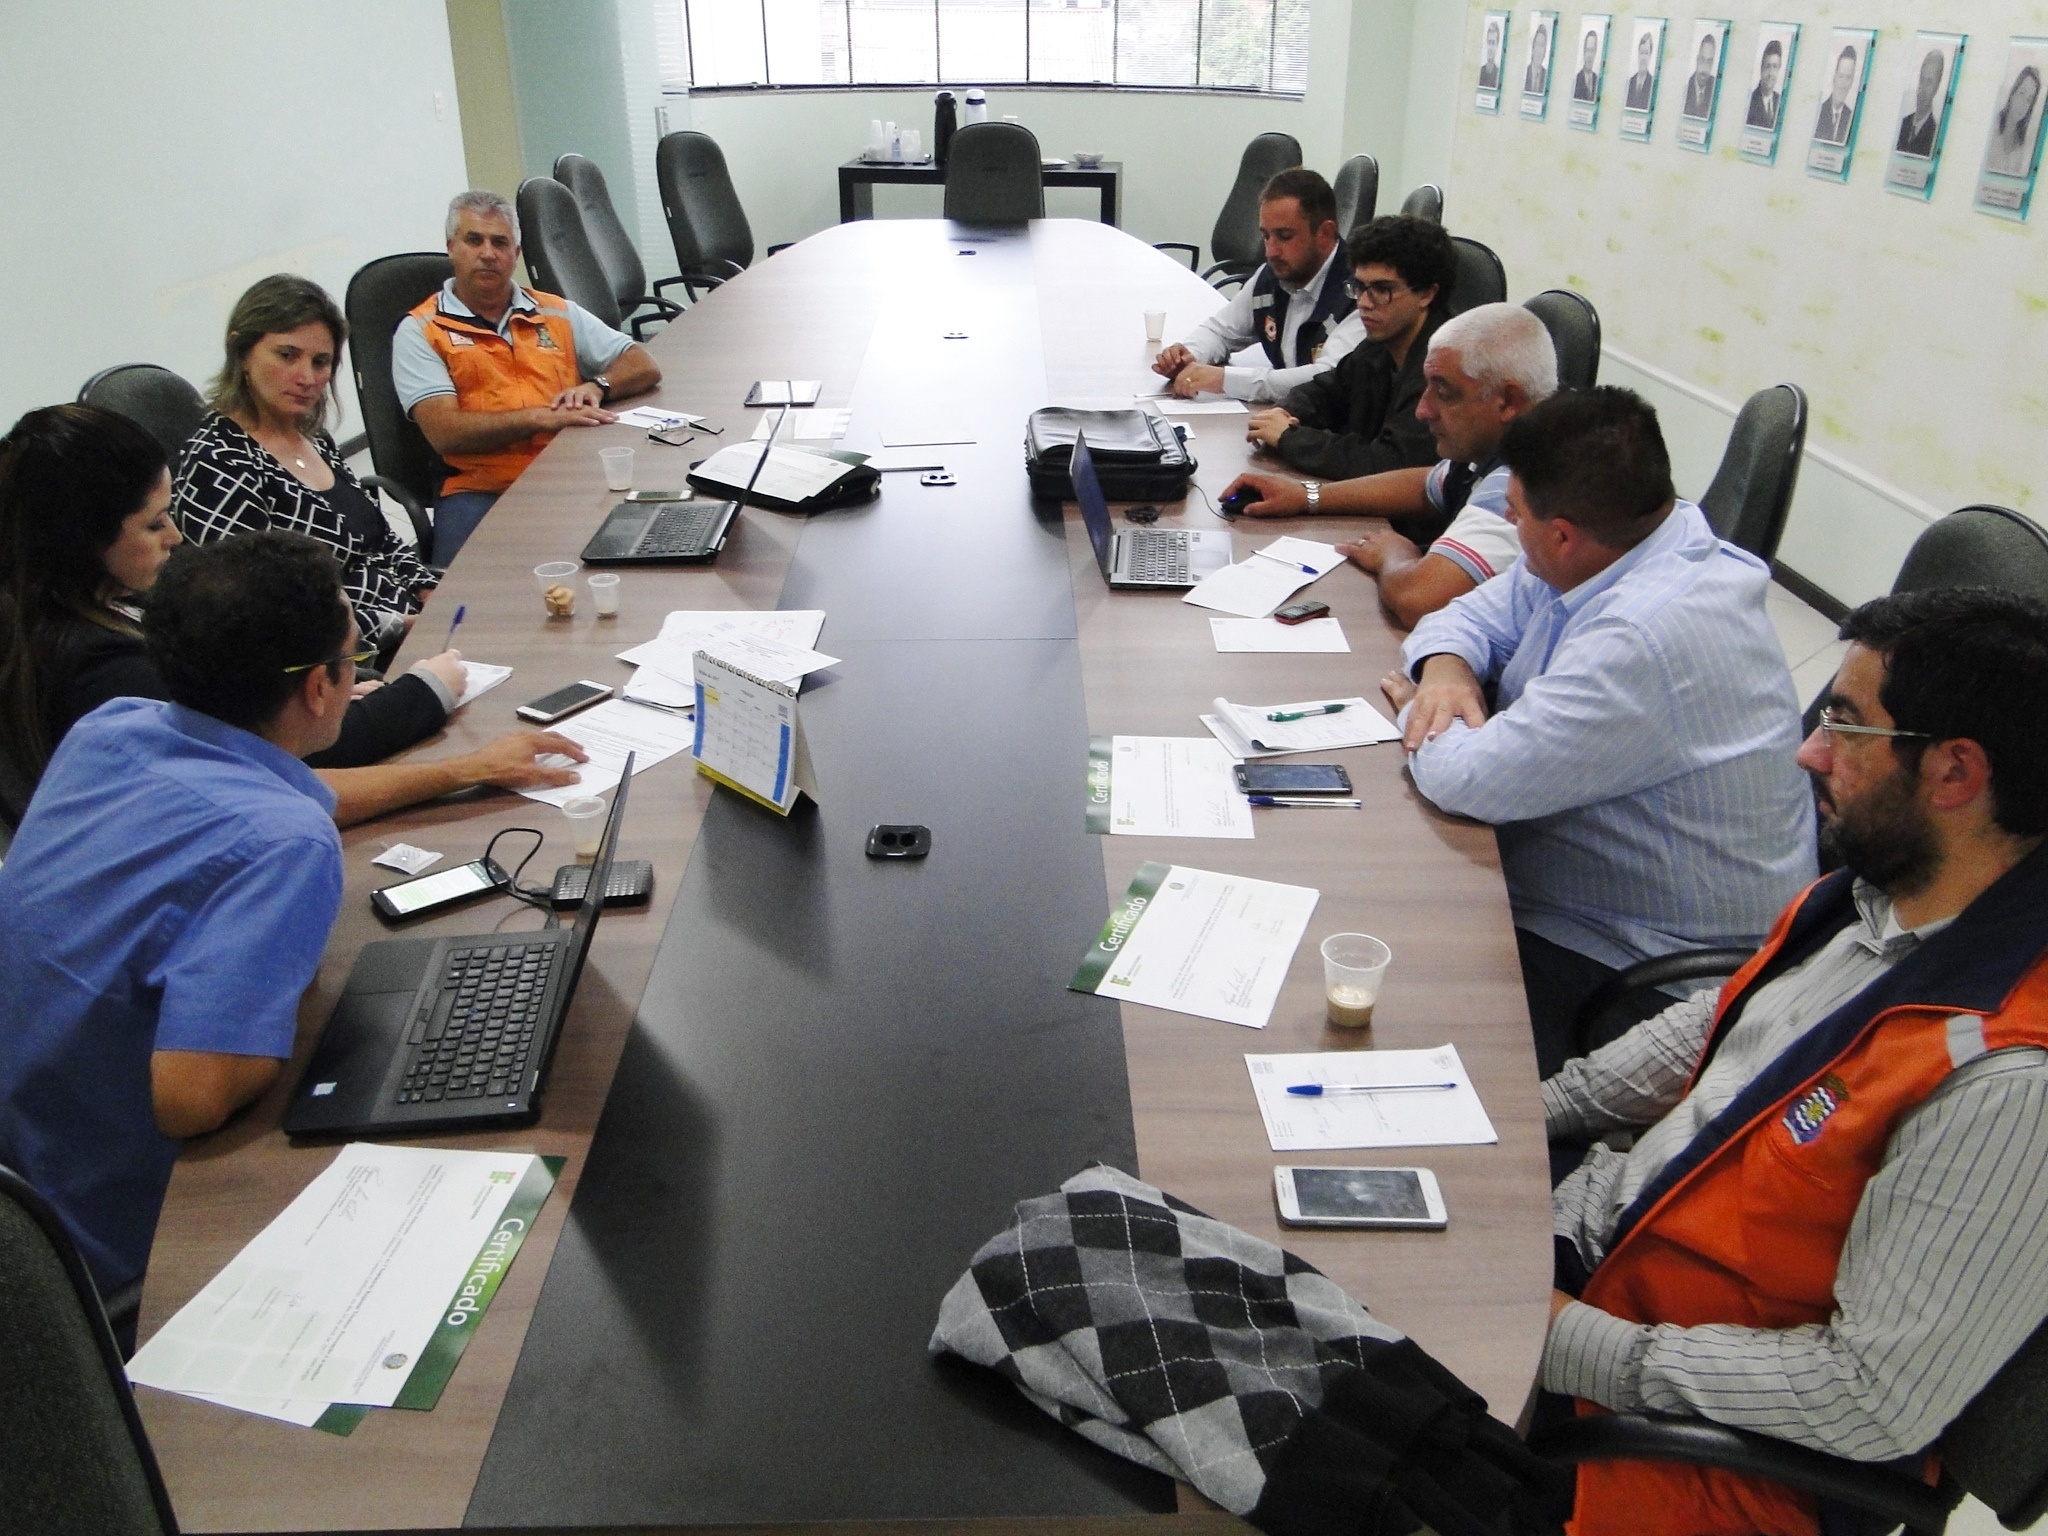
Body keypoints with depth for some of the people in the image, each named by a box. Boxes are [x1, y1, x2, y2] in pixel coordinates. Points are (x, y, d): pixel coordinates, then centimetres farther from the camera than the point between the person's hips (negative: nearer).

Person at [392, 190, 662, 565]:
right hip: (480, 491, -3)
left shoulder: (557, 313, 20)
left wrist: (595, 386, -4)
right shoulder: (420, 331, 8)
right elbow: (444, 431, -5)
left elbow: (644, 367, 17)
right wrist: (541, 417, -14)